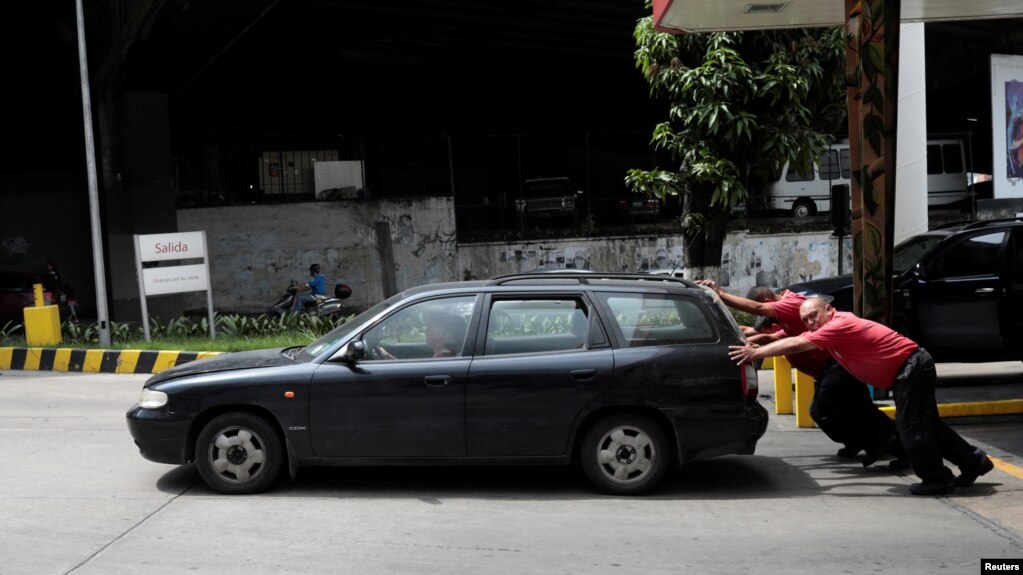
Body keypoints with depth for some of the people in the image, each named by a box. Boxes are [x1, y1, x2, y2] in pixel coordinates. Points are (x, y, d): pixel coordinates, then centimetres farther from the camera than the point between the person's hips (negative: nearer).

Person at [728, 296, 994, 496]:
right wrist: (759, 347, 6)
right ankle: (973, 461, 27)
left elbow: (795, 345, -25)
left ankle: (937, 479, 6)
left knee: (912, 427, -5)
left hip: (910, 368, -10)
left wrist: (756, 353, -21)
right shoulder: (831, 326, 8)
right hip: (912, 367, 10)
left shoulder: (839, 325, -21)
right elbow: (795, 340, 14)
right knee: (926, 423, 16)